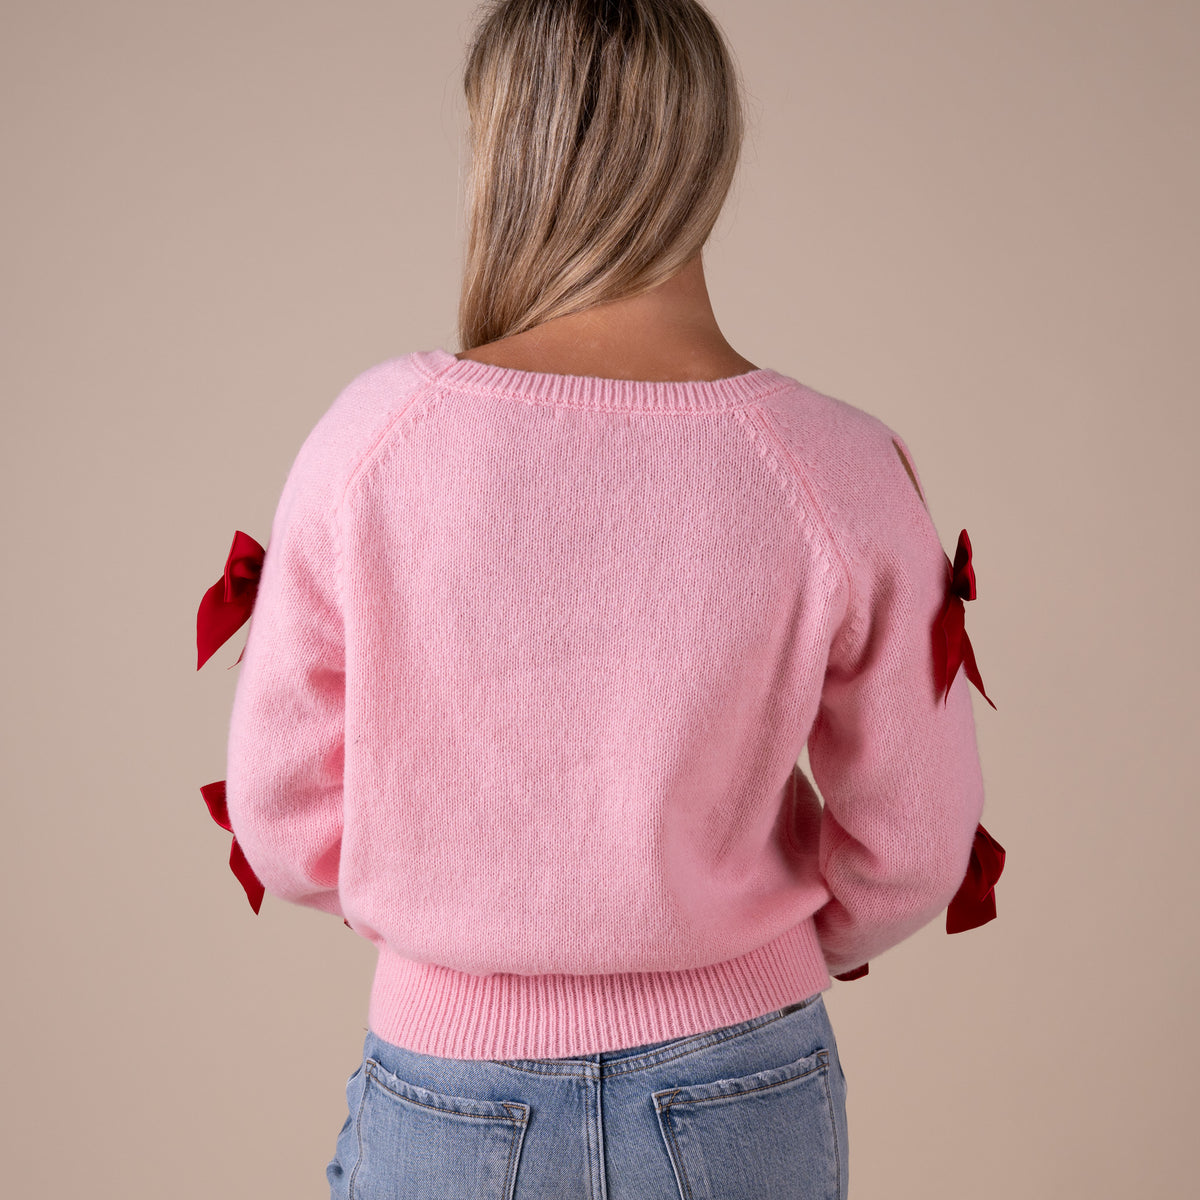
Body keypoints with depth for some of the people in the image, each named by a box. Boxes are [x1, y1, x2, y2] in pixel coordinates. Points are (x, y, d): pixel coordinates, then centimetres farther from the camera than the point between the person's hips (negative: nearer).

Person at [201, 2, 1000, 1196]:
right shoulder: (842, 475, -17)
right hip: (742, 1100, 1)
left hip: (451, 1102, 0)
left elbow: (284, 817, -7)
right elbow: (910, 846, -6)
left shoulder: (373, 436, -18)